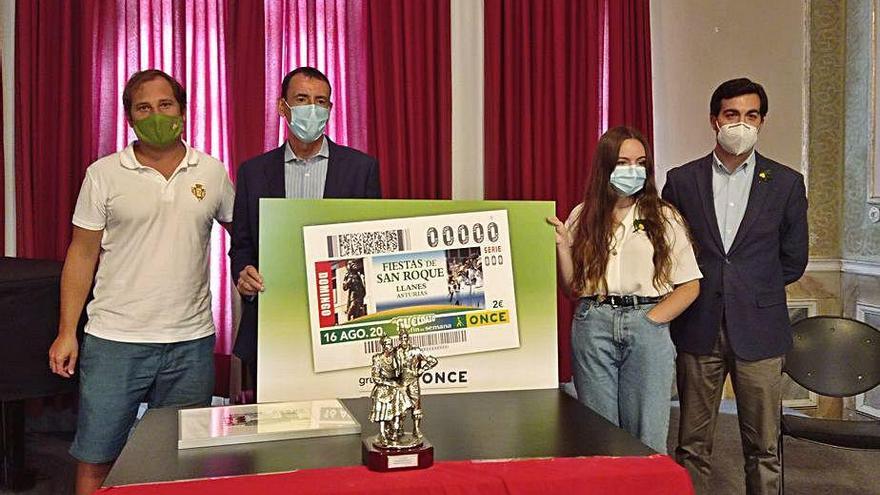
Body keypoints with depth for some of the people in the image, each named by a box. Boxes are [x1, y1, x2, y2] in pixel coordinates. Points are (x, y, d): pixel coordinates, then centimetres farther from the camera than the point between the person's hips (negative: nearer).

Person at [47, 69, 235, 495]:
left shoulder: (212, 172, 4)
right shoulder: (103, 175, 0)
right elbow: (82, 254, 2)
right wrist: (66, 332, -1)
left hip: (191, 342, 2)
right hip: (115, 341, -1)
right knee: (95, 460, 5)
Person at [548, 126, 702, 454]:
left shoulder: (664, 218, 6)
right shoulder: (583, 217, 9)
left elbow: (690, 285, 5)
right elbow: (572, 287, 9)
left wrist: (653, 318, -5)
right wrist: (562, 246, -5)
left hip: (647, 327, -1)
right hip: (593, 325, 1)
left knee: (647, 437, 3)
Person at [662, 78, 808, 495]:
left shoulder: (786, 183, 3)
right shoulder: (682, 180, 4)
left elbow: (793, 260, 8)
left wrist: (754, 288, 7)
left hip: (759, 330, 0)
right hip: (699, 330, 1)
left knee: (763, 448, 8)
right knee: (692, 445, 8)